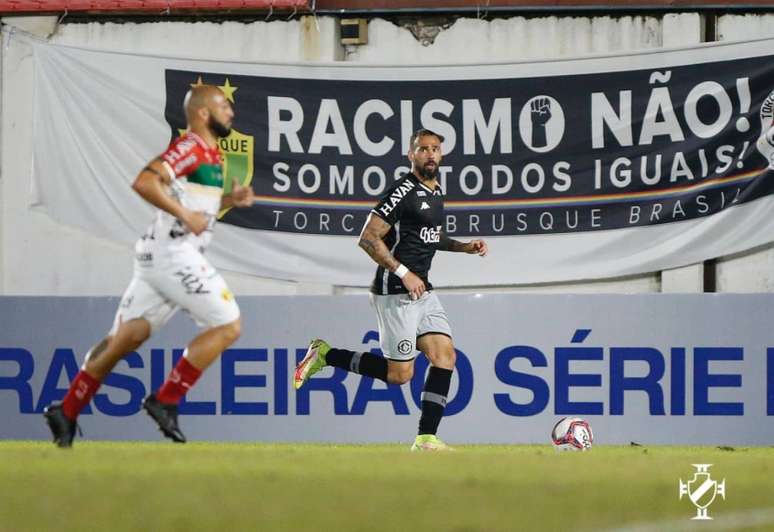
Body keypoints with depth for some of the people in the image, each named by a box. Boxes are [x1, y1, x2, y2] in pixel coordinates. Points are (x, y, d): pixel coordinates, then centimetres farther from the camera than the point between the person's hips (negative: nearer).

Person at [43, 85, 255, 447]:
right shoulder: (190, 148, -11)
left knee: (125, 338, 10)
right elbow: (144, 182, -24)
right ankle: (165, 401, -8)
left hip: (157, 256, 10)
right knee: (228, 326, -8)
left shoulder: (211, 154, 19)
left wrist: (229, 201, 13)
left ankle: (66, 412, 11)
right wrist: (184, 213, -23)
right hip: (172, 252, -10)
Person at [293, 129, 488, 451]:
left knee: (445, 356, -4)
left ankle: (426, 437, -4)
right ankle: (325, 356, 11)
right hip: (395, 292, -9)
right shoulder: (404, 191, -14)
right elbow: (368, 238, -18)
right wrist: (404, 273, -20)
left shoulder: (436, 192, 15)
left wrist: (464, 247, 18)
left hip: (422, 290, 9)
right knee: (399, 374, -5)